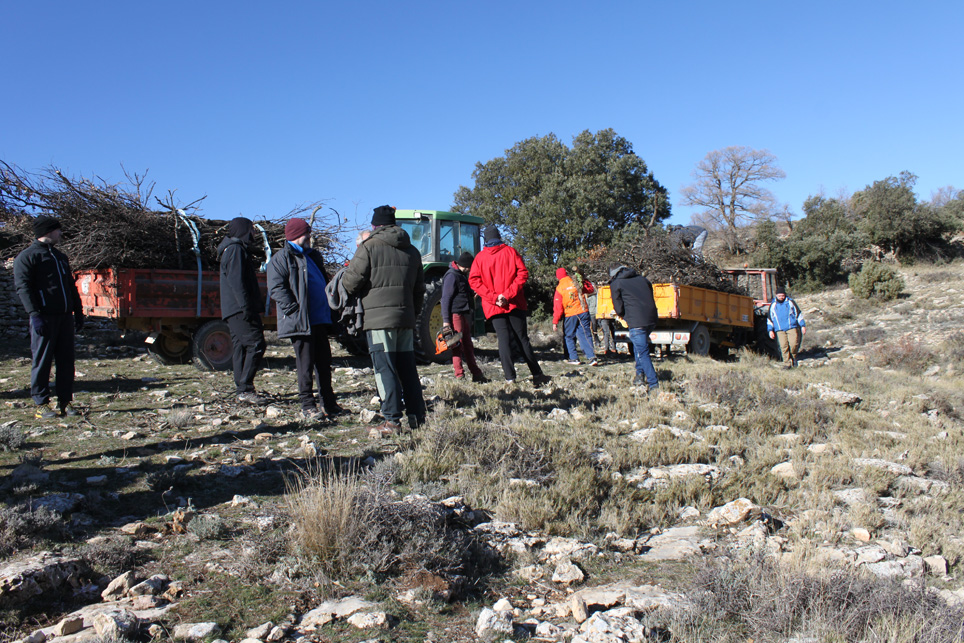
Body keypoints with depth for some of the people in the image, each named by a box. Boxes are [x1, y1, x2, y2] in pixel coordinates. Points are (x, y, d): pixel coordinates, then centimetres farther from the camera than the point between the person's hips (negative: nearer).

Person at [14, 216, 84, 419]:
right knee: (42, 361, -3)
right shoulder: (27, 256, -2)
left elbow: (71, 286, 26)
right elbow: (23, 287, -11)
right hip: (44, 318, -7)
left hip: (65, 317, 7)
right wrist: (34, 315, -20)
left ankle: (66, 402, 12)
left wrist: (78, 311, 19)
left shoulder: (60, 257, 22)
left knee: (66, 361, 6)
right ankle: (41, 405, 3)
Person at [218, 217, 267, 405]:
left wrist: (257, 305, 23)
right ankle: (245, 389, -15)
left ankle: (242, 389, 10)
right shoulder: (236, 249, -8)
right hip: (240, 309, -11)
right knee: (256, 343, -13)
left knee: (241, 347, 9)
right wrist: (246, 306, -23)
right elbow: (237, 281, -18)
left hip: (234, 311, 11)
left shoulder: (231, 249, 25)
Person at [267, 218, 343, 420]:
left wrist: (329, 308, 19)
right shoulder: (280, 258, -5)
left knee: (324, 362, 11)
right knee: (306, 364, -3)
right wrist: (293, 309, -20)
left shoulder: (313, 256, 20)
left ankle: (329, 403, 20)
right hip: (300, 321, -8)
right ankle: (307, 405, 5)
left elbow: (324, 281, 29)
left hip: (319, 319, 8)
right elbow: (276, 288, -14)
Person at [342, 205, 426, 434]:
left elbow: (351, 282, -9)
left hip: (378, 318, -6)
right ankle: (417, 416, 16)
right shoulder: (411, 250, 14)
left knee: (385, 369, -4)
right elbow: (420, 289, 19)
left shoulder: (368, 247, -5)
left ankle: (392, 421, -6)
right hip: (406, 318, 6)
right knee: (407, 367, 12)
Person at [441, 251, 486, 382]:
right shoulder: (452, 276, -12)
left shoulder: (462, 275, 18)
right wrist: (446, 320, -19)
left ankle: (476, 374, 17)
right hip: (455, 314, -10)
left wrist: (472, 295, 10)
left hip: (464, 314, 10)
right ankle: (459, 375, -2)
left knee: (468, 345, 12)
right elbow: (446, 299, -16)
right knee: (458, 345, -6)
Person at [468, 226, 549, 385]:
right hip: (515, 303, 0)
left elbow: (474, 280, -6)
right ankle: (537, 375, 7)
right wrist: (508, 294, -12)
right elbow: (523, 273, -7)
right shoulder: (510, 251, 5)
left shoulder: (480, 257, 6)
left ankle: (510, 378, -11)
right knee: (522, 339, 6)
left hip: (494, 307, 0)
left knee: (503, 340, 0)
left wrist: (493, 297, -10)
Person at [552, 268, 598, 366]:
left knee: (569, 337, 13)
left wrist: (555, 322, -4)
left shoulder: (559, 289, -5)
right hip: (583, 313, 3)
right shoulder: (577, 283, 3)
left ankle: (574, 358, 12)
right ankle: (592, 357, -9)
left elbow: (558, 307, -8)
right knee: (585, 335, 2)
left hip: (569, 315, -2)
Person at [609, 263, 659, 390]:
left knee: (642, 353, -2)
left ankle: (654, 385, -7)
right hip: (652, 319, 6)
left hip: (636, 322, -6)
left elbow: (619, 309, 2)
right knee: (638, 345, 27)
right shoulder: (641, 278, 20)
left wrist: (624, 317, 24)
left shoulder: (615, 284, 5)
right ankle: (640, 375, 26)